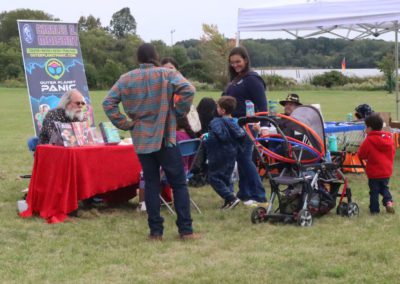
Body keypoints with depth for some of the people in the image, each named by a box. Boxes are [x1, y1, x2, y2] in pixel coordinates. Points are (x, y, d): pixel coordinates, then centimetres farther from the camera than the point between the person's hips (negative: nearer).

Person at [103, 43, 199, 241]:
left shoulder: (125, 79, 3)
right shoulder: (167, 74, -5)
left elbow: (108, 103, -1)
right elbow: (188, 89, -19)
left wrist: (125, 124, 3)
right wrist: (178, 112, -6)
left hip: (141, 140, 3)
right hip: (165, 138, -3)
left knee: (151, 184, 10)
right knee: (178, 183, 4)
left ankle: (155, 231, 9)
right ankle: (185, 230, 2)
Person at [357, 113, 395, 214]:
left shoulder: (369, 140, -18)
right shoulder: (389, 138, 0)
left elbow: (361, 154, -11)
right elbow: (393, 152, 9)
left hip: (374, 172, -5)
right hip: (387, 171, 5)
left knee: (374, 191, 7)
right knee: (384, 187, 23)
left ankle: (374, 209, 12)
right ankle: (388, 201, 1)